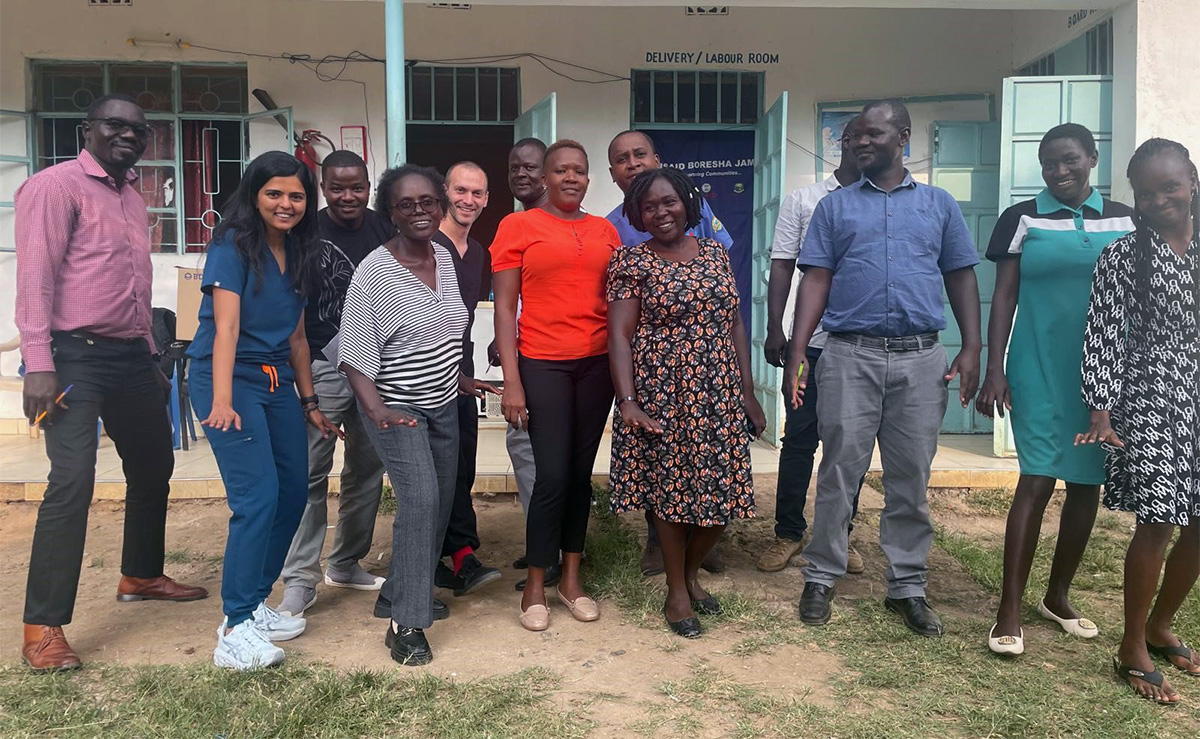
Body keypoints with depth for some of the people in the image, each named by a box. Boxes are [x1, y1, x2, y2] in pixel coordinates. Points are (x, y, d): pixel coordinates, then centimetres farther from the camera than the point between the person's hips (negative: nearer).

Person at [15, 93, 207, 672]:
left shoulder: (132, 197, 18)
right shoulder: (57, 185, -6)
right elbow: (35, 276, -14)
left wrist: (150, 358, 20)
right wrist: (38, 363, -21)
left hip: (131, 356, 9)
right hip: (76, 356, -8)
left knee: (153, 466, 17)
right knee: (72, 481, -15)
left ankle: (141, 576, 37)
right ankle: (43, 627, -6)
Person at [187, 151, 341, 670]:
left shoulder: (299, 253, 12)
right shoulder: (232, 245, -9)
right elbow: (226, 327, -19)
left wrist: (309, 402, 14)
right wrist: (222, 400, -28)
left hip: (277, 381, 8)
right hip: (229, 379, -8)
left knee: (293, 493, 8)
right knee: (257, 496, -15)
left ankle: (254, 602, 23)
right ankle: (237, 628, -7)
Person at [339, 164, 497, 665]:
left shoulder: (444, 257, 3)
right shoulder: (374, 272, -17)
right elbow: (354, 352, -19)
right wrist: (375, 409, -32)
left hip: (443, 403, 7)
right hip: (397, 407, -7)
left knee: (441, 500, 11)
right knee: (420, 497, -19)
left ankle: (400, 593, 31)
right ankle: (406, 623, -7)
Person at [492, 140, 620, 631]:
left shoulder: (605, 231, 12)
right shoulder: (518, 226, 1)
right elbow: (504, 308, -3)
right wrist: (511, 382, -9)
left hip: (596, 363, 4)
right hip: (543, 364, -4)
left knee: (581, 473, 9)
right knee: (553, 476, -5)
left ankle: (572, 577, 23)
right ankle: (535, 586, 12)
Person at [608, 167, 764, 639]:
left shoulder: (715, 252, 11)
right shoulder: (631, 262, -2)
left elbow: (735, 325, 11)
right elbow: (619, 334, -8)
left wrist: (749, 393, 8)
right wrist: (627, 402, -19)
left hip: (719, 392, 4)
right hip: (661, 392, -4)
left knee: (724, 491, 6)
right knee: (670, 486, 3)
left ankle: (691, 573, 31)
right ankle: (676, 594, 22)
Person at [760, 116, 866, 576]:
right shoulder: (803, 200, 6)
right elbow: (782, 266, 3)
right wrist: (774, 328, -5)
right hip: (811, 340, -1)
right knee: (799, 439, 5)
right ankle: (788, 533, 17)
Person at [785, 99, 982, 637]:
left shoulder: (939, 204, 13)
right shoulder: (835, 206, 11)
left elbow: (961, 278, 12)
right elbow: (816, 280, 5)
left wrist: (971, 348, 0)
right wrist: (796, 355, -4)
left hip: (921, 357, 1)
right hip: (850, 355, -1)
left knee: (911, 478, 7)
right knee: (840, 471, 1)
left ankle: (907, 586, 18)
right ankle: (821, 578, 14)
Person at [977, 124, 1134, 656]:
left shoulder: (1123, 220, 9)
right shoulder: (1023, 219, 2)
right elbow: (1003, 297, 0)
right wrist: (994, 370, -7)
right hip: (1041, 372, -3)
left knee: (1087, 483, 8)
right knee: (1037, 480, -9)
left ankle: (1058, 597, 24)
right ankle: (1009, 612, -4)